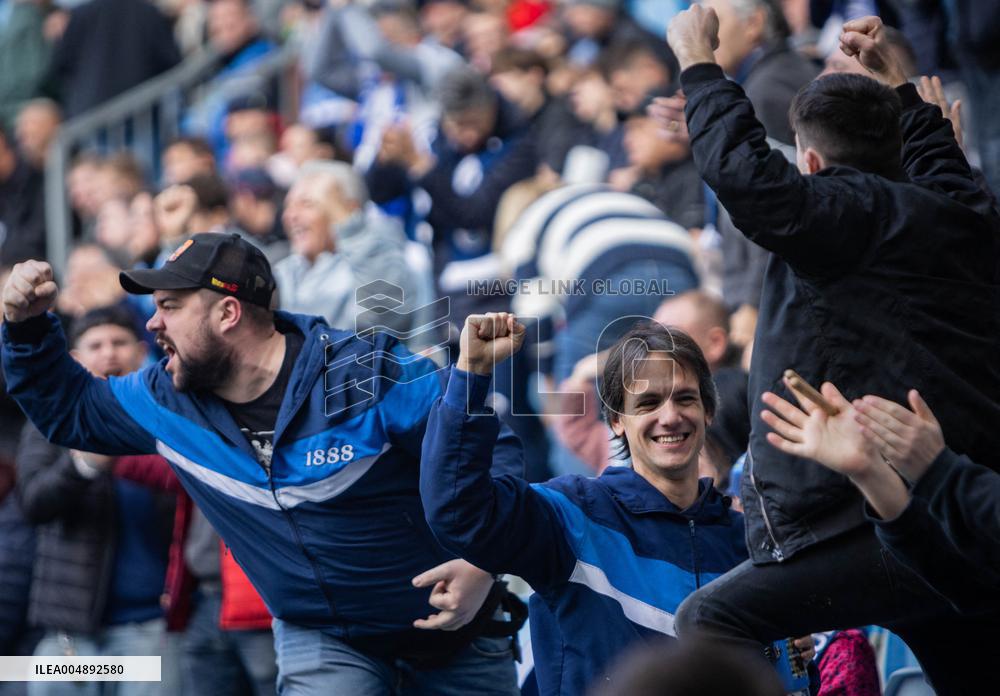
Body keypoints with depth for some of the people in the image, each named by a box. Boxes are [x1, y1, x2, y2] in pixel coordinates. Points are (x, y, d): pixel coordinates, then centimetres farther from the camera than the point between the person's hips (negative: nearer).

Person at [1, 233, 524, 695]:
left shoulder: (373, 376, -22)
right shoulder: (167, 399, -5)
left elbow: (494, 447, -17)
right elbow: (69, 411, 11)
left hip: (454, 624, -3)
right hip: (320, 638, 3)